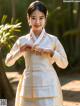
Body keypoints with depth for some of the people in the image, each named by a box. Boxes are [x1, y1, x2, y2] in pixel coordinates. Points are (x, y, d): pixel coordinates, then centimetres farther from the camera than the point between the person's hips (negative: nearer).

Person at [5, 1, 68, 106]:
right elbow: (8, 62, 12)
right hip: (28, 86, 2)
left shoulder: (53, 39, 1)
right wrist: (20, 51, -4)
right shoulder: (22, 40, 5)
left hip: (48, 86, -2)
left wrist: (51, 53, -9)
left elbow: (64, 64, 7)